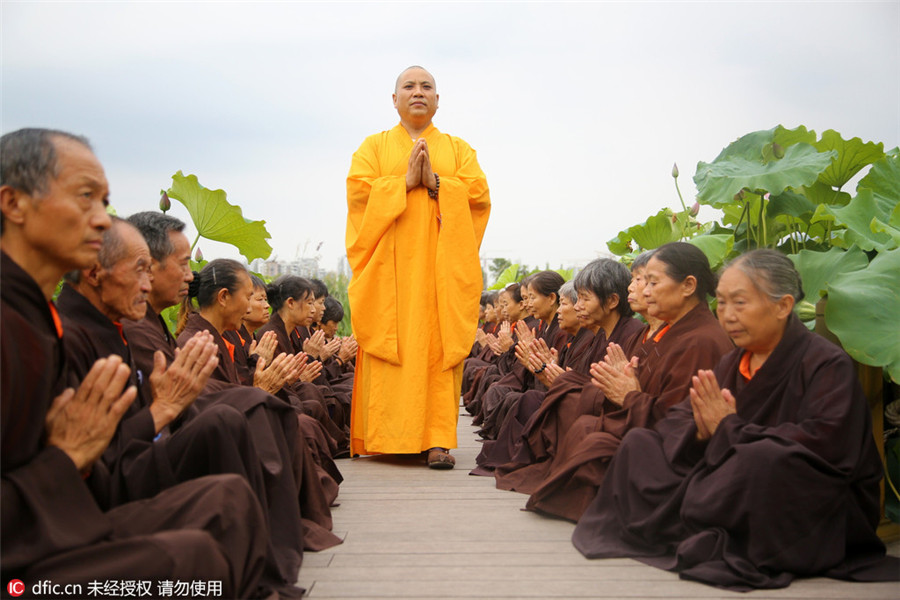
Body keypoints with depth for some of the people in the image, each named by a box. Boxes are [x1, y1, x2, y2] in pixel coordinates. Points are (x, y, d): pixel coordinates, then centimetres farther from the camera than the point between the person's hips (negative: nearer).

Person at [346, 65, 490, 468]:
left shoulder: (458, 149, 18)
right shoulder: (374, 146, 16)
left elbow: (479, 193, 3)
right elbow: (358, 190, -1)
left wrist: (435, 181, -9)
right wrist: (406, 181, -9)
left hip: (441, 266, 1)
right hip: (390, 267, 0)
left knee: (438, 346, -8)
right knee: (391, 345, -7)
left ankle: (437, 439, -10)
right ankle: (385, 438, -2)